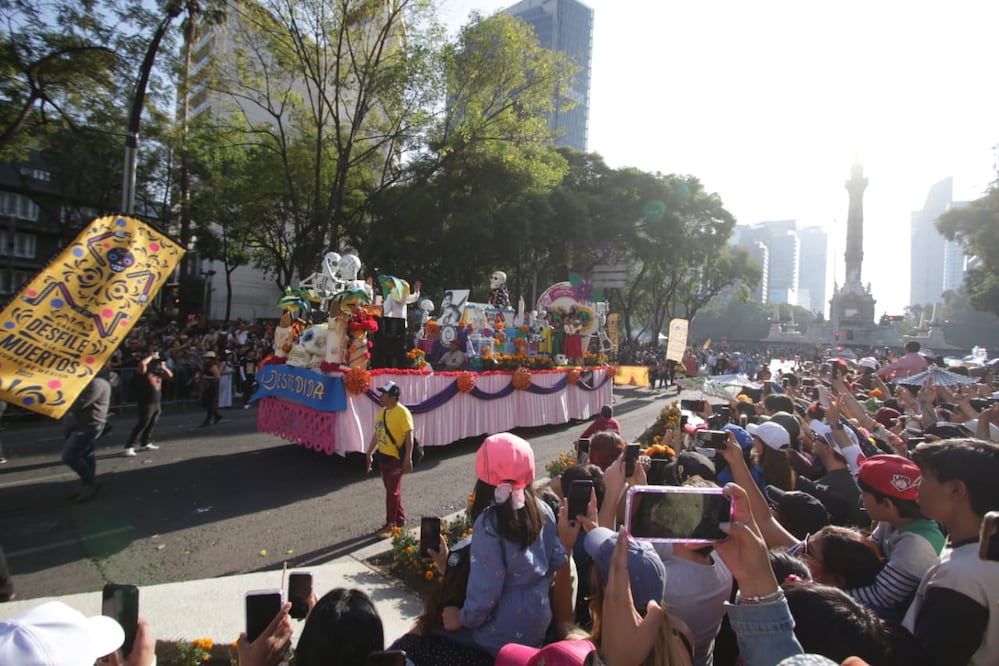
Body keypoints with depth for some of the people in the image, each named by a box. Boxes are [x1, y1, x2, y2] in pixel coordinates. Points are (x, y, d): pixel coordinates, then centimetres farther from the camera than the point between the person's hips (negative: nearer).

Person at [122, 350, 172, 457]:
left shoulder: (157, 372, 12)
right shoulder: (143, 372, -10)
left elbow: (170, 375, 15)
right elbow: (142, 363, -30)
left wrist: (163, 367, 5)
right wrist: (151, 356, -14)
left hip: (156, 403, 8)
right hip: (145, 404, -8)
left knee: (151, 425, 14)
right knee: (142, 424, -11)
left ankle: (145, 444, 26)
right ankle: (129, 447, -9)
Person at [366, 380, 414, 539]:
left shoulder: (402, 413, -17)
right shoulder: (382, 411, 8)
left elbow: (409, 437, -19)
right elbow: (377, 433, 16)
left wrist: (408, 458, -23)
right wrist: (369, 453, 17)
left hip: (396, 458, -8)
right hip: (383, 456, 8)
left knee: (392, 491, -2)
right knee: (391, 490, 16)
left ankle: (390, 524, 8)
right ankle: (400, 519, 30)